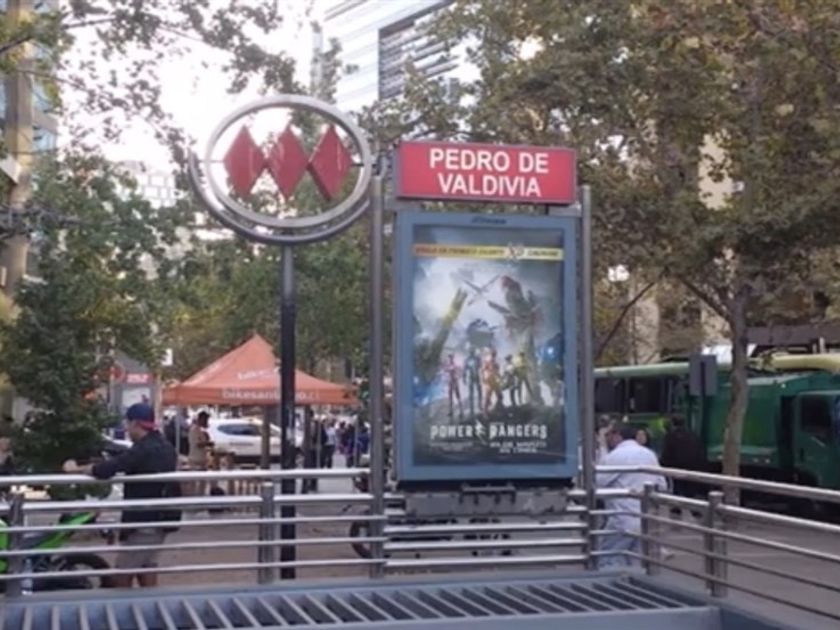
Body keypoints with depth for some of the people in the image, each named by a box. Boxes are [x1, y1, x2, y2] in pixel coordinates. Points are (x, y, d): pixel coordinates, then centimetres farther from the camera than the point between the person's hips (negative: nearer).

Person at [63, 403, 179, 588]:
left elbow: (106, 469, -25)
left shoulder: (143, 450, -19)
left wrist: (76, 469, -13)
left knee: (122, 577, -3)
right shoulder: (166, 448, 10)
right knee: (146, 570, 16)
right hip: (160, 519, 9)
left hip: (143, 521, -9)